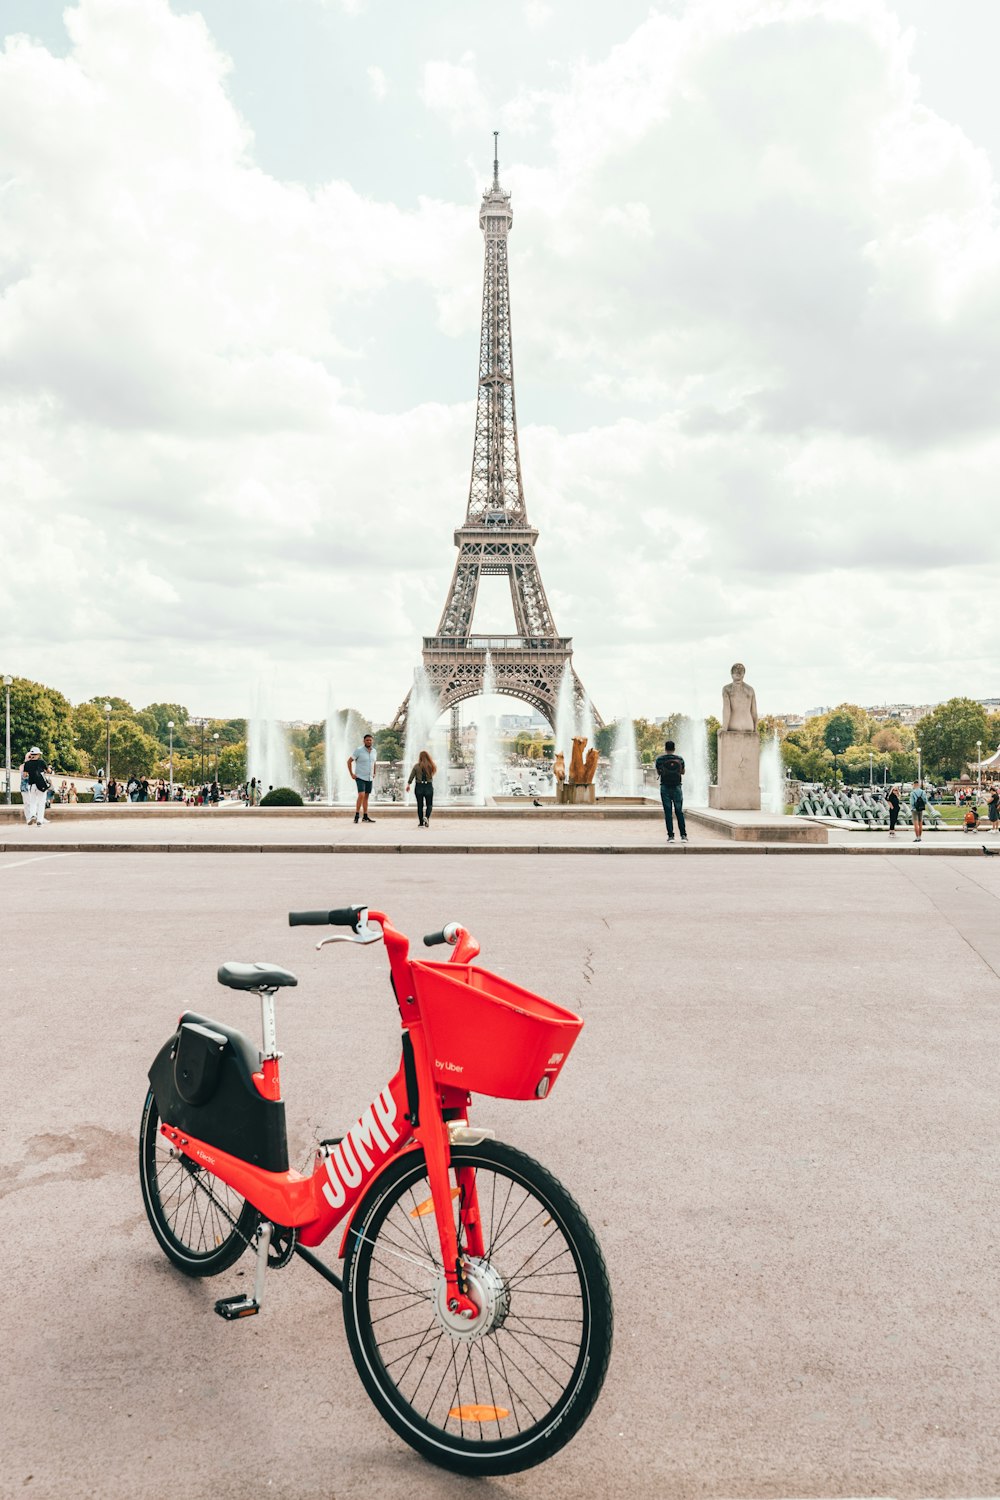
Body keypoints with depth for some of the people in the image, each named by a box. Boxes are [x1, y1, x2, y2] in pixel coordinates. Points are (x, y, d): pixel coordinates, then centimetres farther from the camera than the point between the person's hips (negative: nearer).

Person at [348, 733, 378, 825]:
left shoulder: (374, 751, 7)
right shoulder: (359, 750, -11)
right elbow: (349, 761, -6)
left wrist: (374, 773, 16)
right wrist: (351, 774, -10)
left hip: (369, 778, 6)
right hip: (360, 777, -6)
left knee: (366, 797, 9)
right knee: (361, 795, -18)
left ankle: (365, 817, 14)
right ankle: (357, 815, -11)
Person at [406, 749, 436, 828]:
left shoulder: (417, 766, -5)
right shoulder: (431, 766, -4)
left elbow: (411, 776, -7)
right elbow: (433, 774, 5)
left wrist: (408, 784, -3)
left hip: (419, 787, 0)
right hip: (429, 787, 0)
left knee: (420, 805, 9)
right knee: (429, 804, 9)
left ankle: (421, 822, 12)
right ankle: (426, 817, -18)